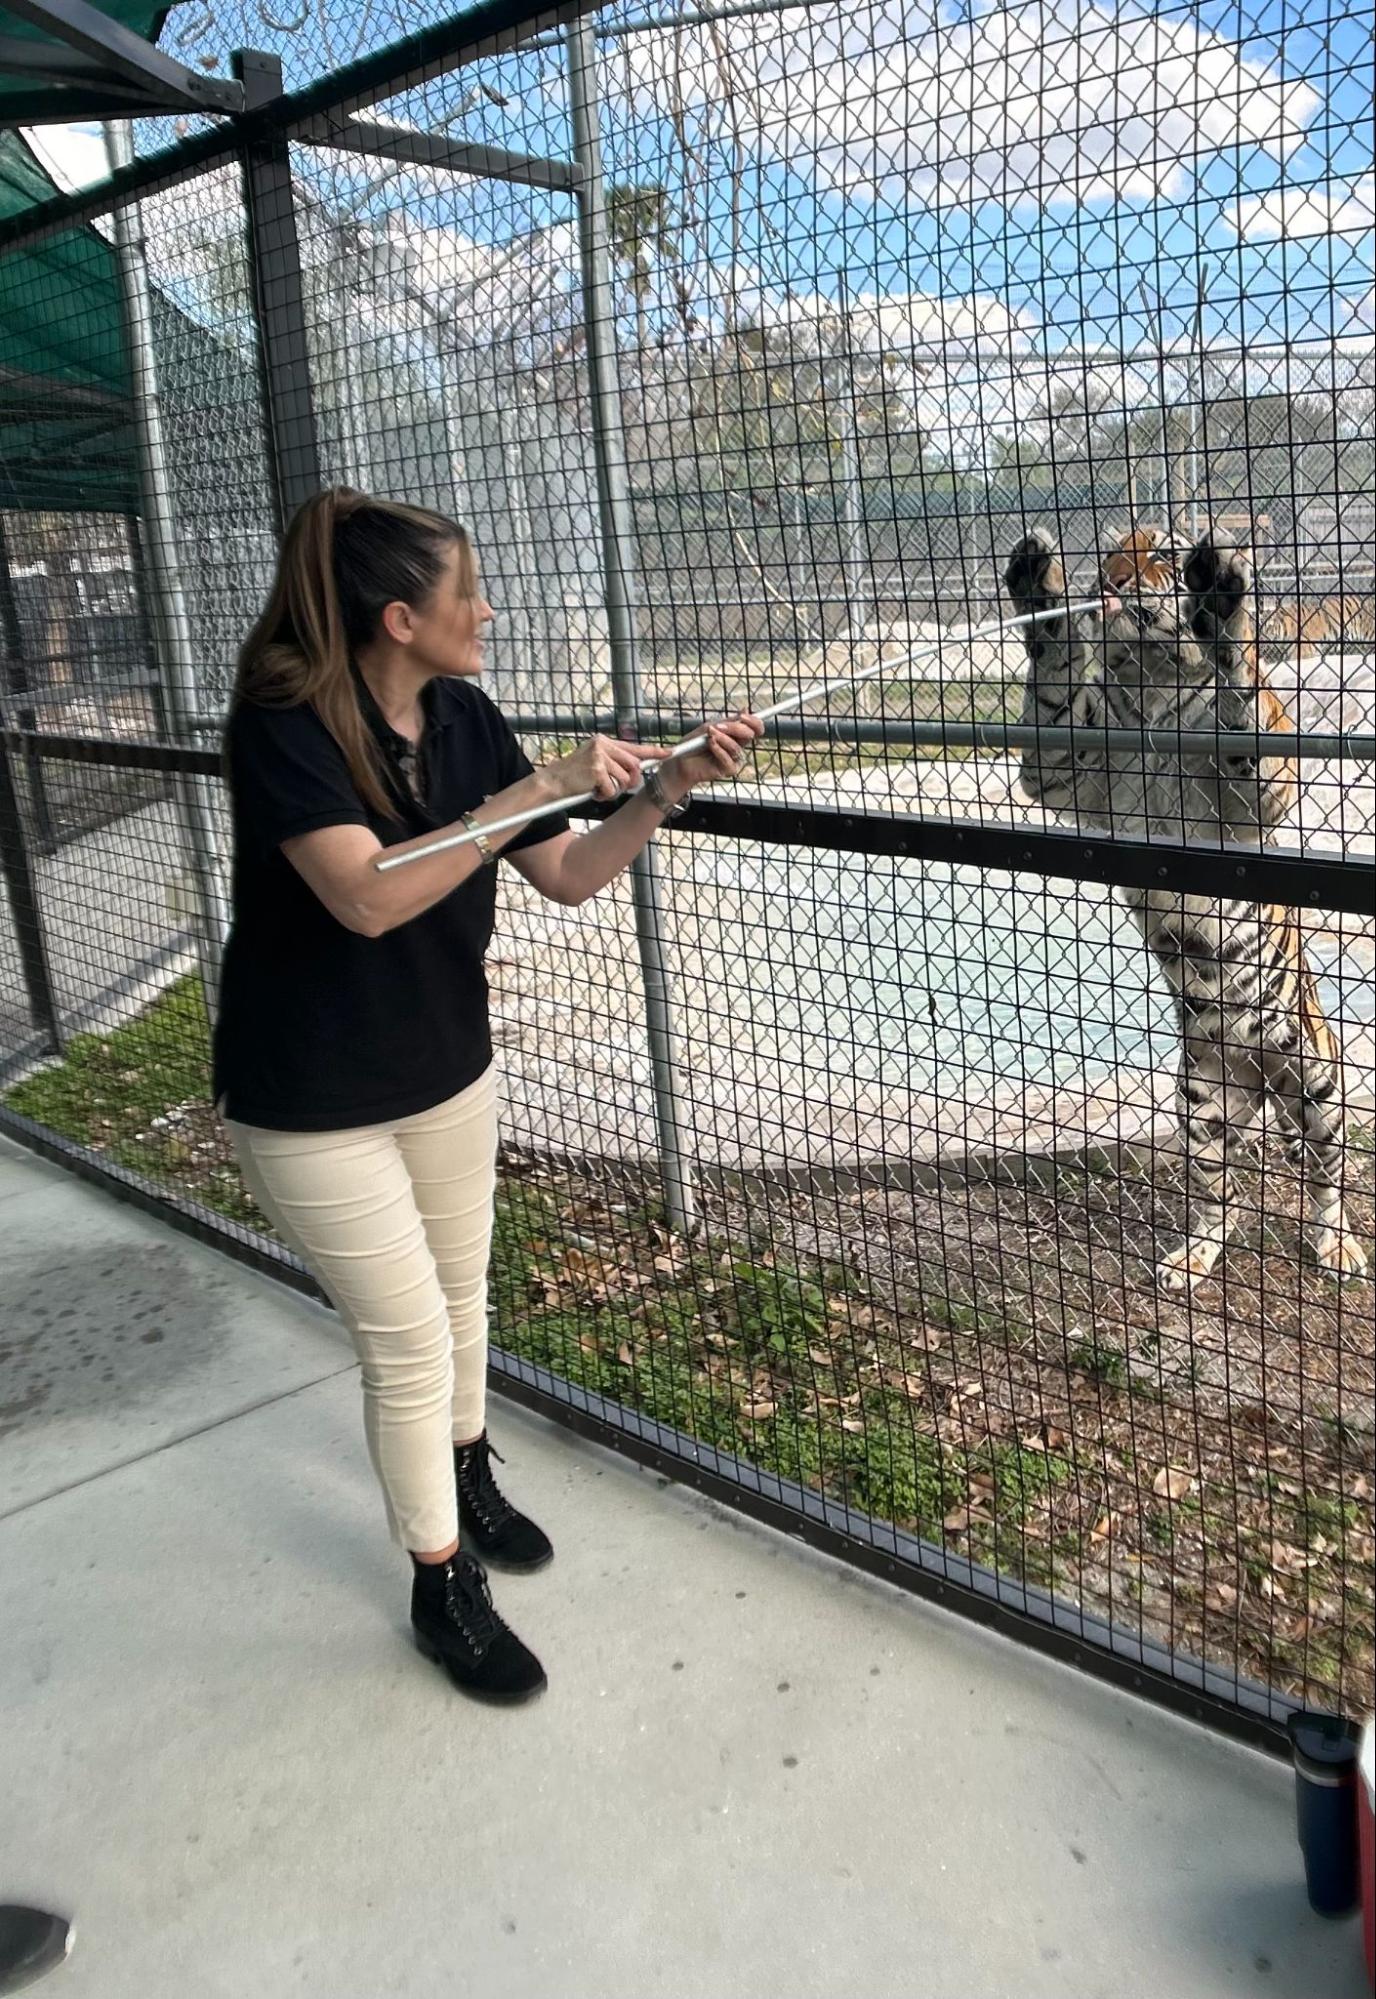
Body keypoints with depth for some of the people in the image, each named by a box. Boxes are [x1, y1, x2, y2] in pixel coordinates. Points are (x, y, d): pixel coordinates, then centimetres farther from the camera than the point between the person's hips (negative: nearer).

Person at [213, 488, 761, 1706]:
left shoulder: (465, 717, -5)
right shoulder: (284, 723, -23)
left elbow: (568, 878, -1)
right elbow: (369, 896, -38)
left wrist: (668, 787, -13)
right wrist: (539, 787, -37)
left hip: (450, 1071, 6)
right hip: (313, 1102, -5)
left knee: (461, 1295, 20)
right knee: (408, 1338, 3)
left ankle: (468, 1478, 46)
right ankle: (443, 1583, 25)